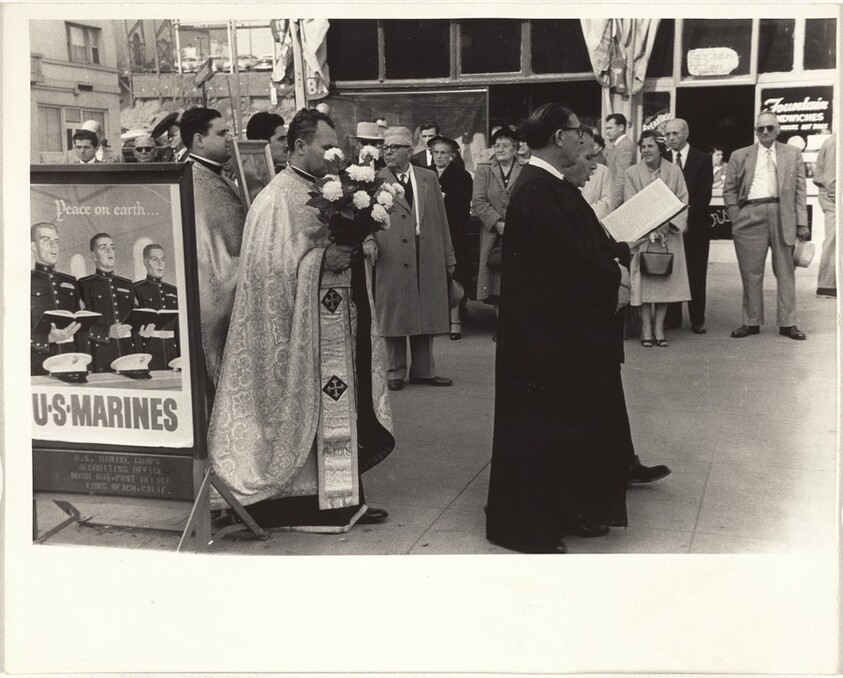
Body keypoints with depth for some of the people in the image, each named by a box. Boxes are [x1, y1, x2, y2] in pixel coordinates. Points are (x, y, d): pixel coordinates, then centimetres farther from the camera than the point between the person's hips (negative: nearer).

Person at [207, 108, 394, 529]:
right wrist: (324, 259, -22)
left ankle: (344, 497, 20)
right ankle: (306, 501, 10)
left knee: (343, 410, 11)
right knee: (307, 411, 0)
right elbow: (273, 265, -18)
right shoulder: (278, 199, -12)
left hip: (341, 319, 8)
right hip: (303, 327, -8)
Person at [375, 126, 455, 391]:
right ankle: (395, 372, 16)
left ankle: (423, 370, 21)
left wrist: (448, 257, 10)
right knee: (394, 317, 4)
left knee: (426, 316, 9)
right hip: (391, 259, -3)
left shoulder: (429, 178, 10)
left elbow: (441, 219, 11)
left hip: (428, 258, 3)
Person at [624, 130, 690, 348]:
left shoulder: (674, 171, 5)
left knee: (665, 279, 3)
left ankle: (659, 328, 10)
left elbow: (683, 201, 2)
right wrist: (651, 230, -16)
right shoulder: (632, 173, 1)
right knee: (644, 281, -4)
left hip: (669, 234, 1)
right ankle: (646, 329, 3)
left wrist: (672, 225, -13)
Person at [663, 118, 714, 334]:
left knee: (696, 274, 2)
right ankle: (672, 318, 9)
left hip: (695, 225, -1)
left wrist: (688, 218, -14)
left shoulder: (702, 159, 2)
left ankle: (697, 320, 7)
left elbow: (705, 194, -4)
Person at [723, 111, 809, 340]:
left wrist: (802, 223, 0)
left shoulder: (793, 154, 12)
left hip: (782, 216, 0)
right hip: (750, 216, 0)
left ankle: (787, 323, 8)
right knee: (751, 272, 2)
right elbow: (729, 190, 11)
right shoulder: (739, 156, 11)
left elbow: (799, 191, 7)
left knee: (785, 271, 3)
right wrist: (736, 218, 0)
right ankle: (751, 322, 11)